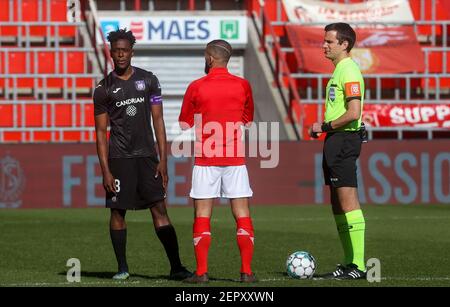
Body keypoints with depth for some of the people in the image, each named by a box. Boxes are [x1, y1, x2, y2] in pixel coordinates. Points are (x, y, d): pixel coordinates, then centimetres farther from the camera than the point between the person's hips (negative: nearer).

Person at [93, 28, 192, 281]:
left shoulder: (149, 80, 6)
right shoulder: (104, 89, 3)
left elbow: (158, 121, 7)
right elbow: (101, 132, 4)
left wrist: (163, 160, -1)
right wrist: (106, 170, -4)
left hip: (147, 156, 0)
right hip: (119, 158, 0)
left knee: (159, 210, -4)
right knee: (118, 212, 2)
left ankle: (176, 267, -7)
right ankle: (122, 267, 13)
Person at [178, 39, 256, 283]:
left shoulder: (196, 87, -4)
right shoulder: (243, 85, 3)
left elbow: (185, 124, 5)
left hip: (206, 161, -2)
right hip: (235, 160, 2)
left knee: (202, 215, 3)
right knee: (242, 215, 4)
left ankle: (201, 272, -1)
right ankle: (247, 272, 1)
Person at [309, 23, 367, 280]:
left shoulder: (349, 71, -14)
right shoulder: (340, 70, 18)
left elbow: (353, 112, -22)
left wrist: (325, 127, -12)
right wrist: (324, 128, 11)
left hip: (344, 140, -11)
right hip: (336, 142, 11)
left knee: (349, 205, -11)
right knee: (338, 206, 12)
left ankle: (358, 266, -11)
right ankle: (349, 264, 16)